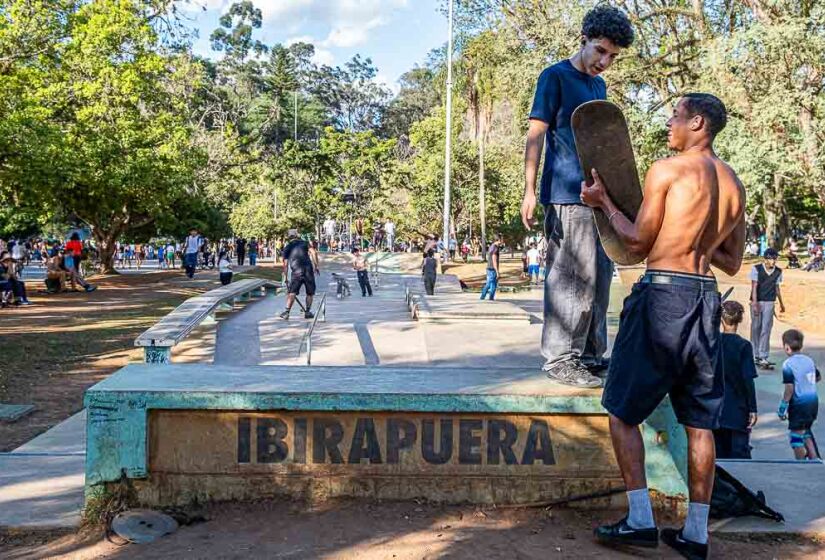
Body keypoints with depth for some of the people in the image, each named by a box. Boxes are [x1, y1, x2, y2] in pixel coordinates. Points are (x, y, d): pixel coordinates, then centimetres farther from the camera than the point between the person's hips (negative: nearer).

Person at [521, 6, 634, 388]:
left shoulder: (599, 85, 21)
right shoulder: (555, 77, -2)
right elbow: (536, 135, -8)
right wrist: (529, 191, -16)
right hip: (568, 196, -8)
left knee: (599, 277, 10)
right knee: (572, 278, -9)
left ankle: (591, 353, 20)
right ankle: (560, 359, -2)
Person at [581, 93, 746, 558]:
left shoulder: (667, 169, -7)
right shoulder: (734, 184, 13)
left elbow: (638, 244, -5)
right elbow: (733, 263, 17)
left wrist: (604, 201, 6)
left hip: (664, 293, -7)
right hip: (706, 298, 7)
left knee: (622, 411, 5)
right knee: (699, 422, 11)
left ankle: (640, 520, 3)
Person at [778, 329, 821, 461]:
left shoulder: (788, 364, -16)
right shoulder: (809, 360, 5)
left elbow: (790, 389, -20)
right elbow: (818, 377, 22)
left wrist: (782, 408, -13)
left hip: (799, 404, -7)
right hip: (813, 401, 7)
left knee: (797, 435, 4)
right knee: (806, 432, 23)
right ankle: (814, 459, 25)